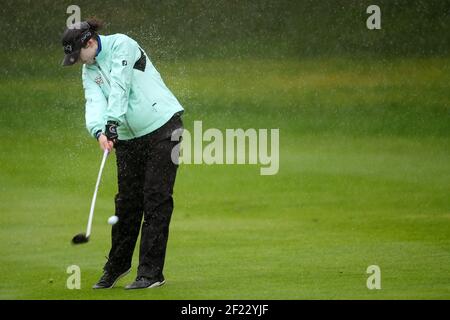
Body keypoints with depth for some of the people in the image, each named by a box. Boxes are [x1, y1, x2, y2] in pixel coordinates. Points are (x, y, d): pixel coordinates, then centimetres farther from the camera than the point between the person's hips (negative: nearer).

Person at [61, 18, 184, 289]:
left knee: (156, 200, -8)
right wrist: (99, 131, -26)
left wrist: (112, 121, -31)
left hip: (162, 127, -7)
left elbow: (119, 86, -22)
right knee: (127, 201, 8)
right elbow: (95, 102, -7)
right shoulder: (89, 71, 10)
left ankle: (152, 272, -8)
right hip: (128, 137, 7)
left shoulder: (122, 45, -10)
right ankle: (118, 266, 24)